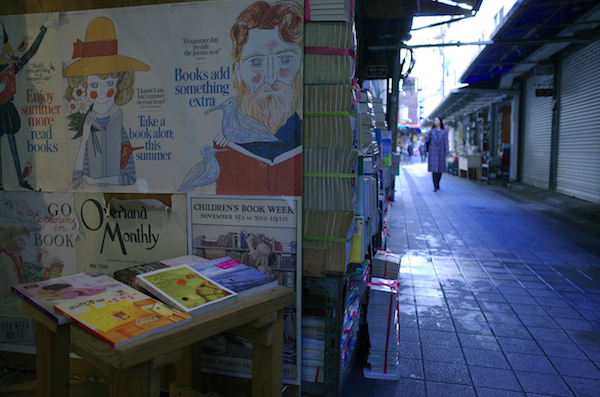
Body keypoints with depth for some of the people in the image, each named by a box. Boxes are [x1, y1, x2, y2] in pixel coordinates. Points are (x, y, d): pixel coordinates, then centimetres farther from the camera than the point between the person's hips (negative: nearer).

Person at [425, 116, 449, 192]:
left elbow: (446, 142, -2)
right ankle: (435, 187, -8)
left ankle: (437, 183, 29)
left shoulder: (444, 131, 2)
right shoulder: (431, 131, 3)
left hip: (441, 152, 1)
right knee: (434, 169, -9)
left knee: (440, 170, 8)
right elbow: (426, 140, 8)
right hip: (433, 152, -1)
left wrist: (447, 153, -8)